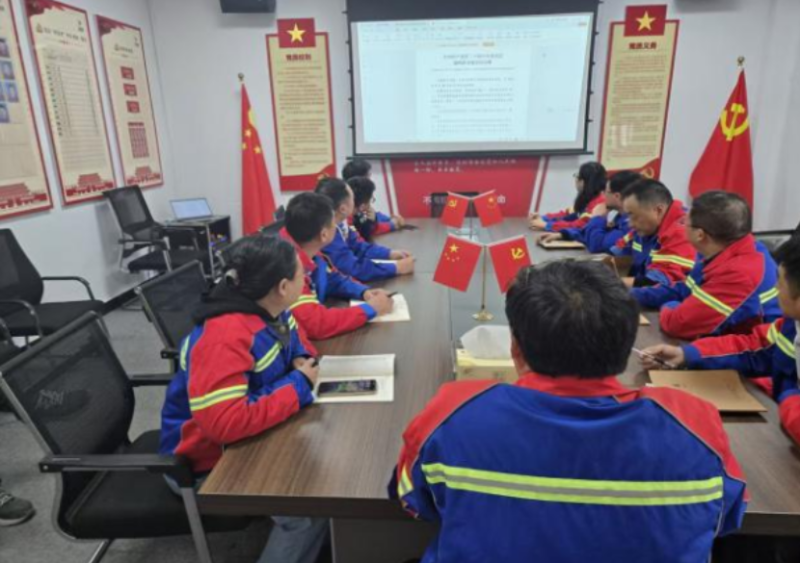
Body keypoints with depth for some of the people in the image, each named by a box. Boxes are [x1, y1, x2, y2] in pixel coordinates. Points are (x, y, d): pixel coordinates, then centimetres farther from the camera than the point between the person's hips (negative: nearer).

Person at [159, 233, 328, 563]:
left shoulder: (270, 311, -6)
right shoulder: (226, 337, -33)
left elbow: (291, 338, 16)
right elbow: (225, 424, -41)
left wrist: (302, 361, -8)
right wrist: (298, 385, -29)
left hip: (248, 438, 9)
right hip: (210, 460, -8)